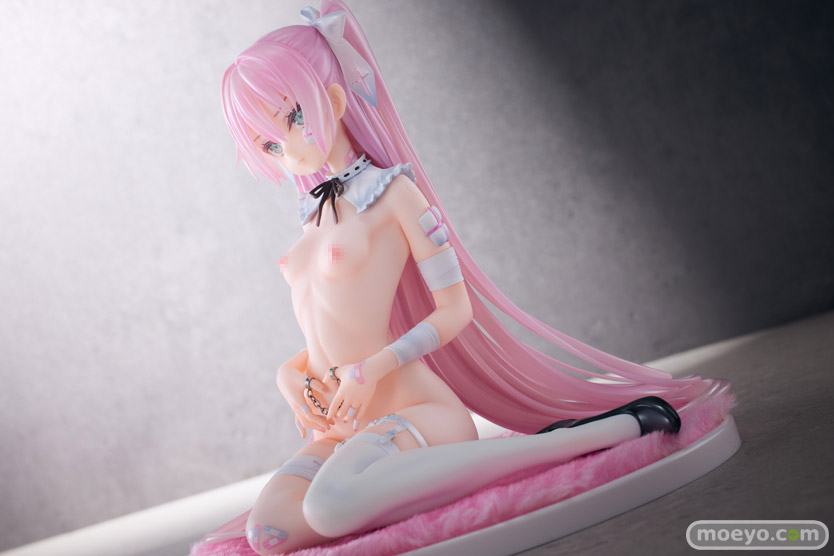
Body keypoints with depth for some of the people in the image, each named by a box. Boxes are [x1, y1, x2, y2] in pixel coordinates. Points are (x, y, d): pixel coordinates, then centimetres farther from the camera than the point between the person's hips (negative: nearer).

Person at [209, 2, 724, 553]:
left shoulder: (391, 191, -1)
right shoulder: (316, 214, 20)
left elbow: (455, 308, -4)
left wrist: (371, 369, -15)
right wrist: (290, 376, 2)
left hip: (411, 407, -6)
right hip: (340, 427, 6)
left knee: (331, 505, -38)